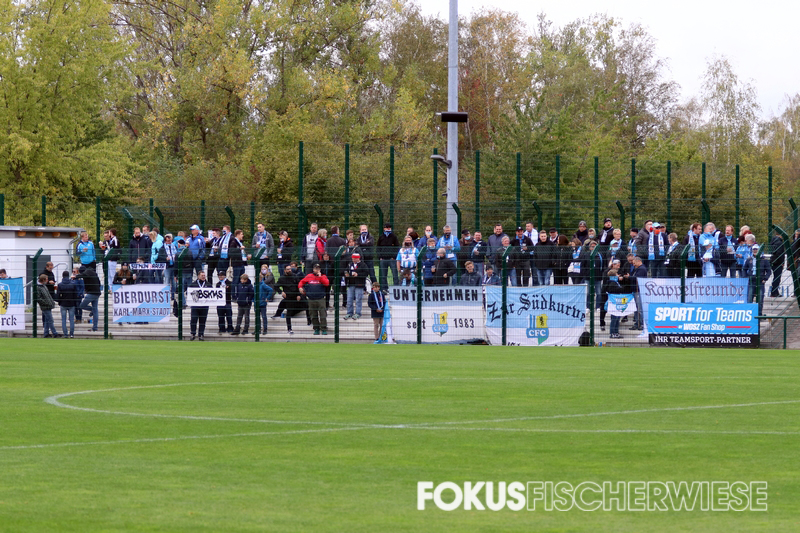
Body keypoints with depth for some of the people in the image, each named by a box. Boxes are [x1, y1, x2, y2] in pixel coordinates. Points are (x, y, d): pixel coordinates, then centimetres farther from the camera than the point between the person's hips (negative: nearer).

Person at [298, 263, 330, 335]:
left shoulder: (323, 277, 5)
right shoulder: (309, 276, 10)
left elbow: (327, 283, -12)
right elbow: (302, 282, 18)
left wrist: (320, 276, -10)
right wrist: (300, 287, -1)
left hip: (320, 299, -3)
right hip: (311, 300, 3)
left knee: (323, 315, -9)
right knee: (314, 316, 7)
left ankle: (324, 329, -6)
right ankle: (316, 329, 15)